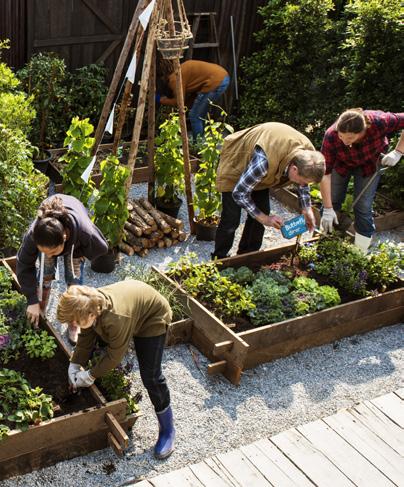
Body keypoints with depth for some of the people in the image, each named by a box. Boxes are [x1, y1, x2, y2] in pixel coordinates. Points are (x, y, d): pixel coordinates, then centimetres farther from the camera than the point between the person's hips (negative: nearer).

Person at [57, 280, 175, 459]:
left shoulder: (116, 320, -43)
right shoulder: (88, 306, -22)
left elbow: (115, 356, -28)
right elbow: (85, 339, -6)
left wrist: (90, 375, -19)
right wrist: (75, 366, -12)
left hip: (152, 318, -7)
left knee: (150, 376, -10)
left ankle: (167, 429, 5)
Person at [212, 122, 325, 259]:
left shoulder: (307, 153, -24)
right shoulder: (264, 160, -45)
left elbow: (303, 183, 0)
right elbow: (239, 193, -32)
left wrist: (307, 210, -9)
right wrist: (264, 218, -25)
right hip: (235, 166, -6)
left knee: (262, 211, 2)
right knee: (231, 219, -8)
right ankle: (219, 259, 11)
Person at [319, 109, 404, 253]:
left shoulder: (379, 122, -40)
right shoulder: (331, 136, -38)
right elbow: (325, 173, -32)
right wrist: (328, 209, -31)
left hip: (369, 164, 0)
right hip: (342, 164, 1)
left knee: (363, 208, -5)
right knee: (331, 202, 3)